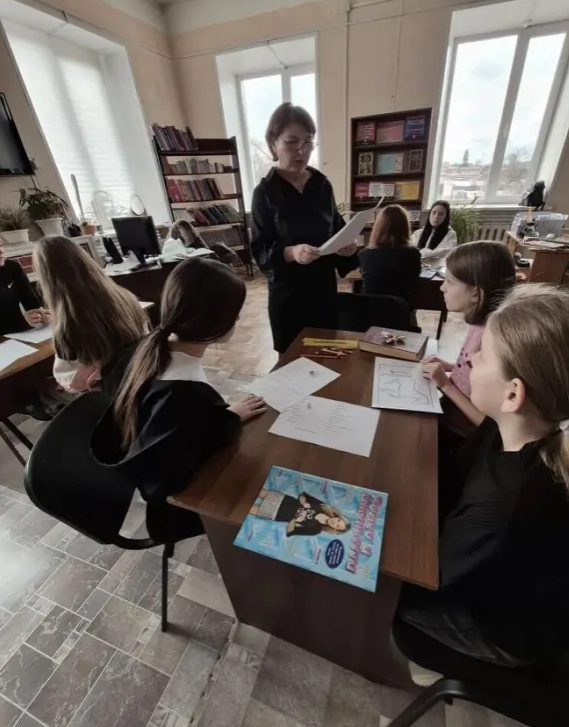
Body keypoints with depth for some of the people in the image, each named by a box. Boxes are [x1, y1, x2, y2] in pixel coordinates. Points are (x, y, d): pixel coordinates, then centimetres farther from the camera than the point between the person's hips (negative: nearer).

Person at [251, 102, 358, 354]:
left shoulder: (322, 185, 4)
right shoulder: (265, 192, -8)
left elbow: (337, 229, 11)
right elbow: (259, 251, -11)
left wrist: (347, 245, -11)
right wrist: (290, 253, -29)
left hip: (325, 288, 4)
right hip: (287, 294, -4)